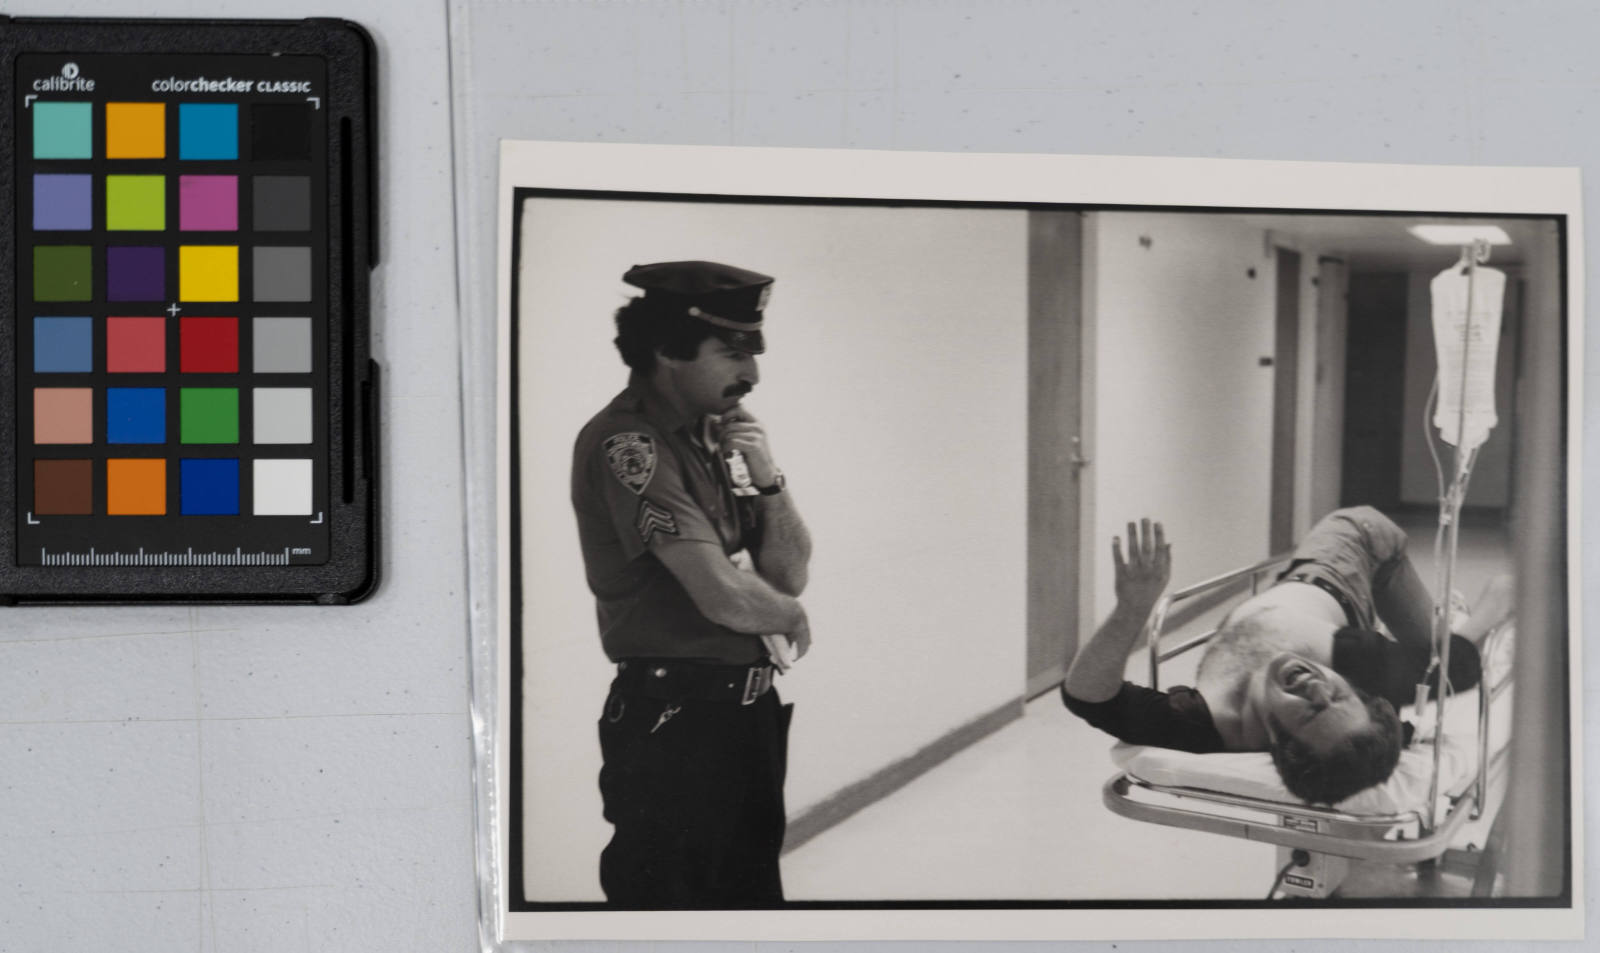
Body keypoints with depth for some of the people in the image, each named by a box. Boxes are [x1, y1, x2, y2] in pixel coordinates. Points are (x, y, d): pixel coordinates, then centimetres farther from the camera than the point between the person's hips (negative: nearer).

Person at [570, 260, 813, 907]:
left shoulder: (715, 434, 11)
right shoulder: (626, 445, -15)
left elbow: (790, 575, 11)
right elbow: (722, 595, -21)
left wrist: (767, 478, -4)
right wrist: (791, 618, 0)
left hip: (749, 710, 9)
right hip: (677, 726, -8)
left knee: (753, 895, 18)